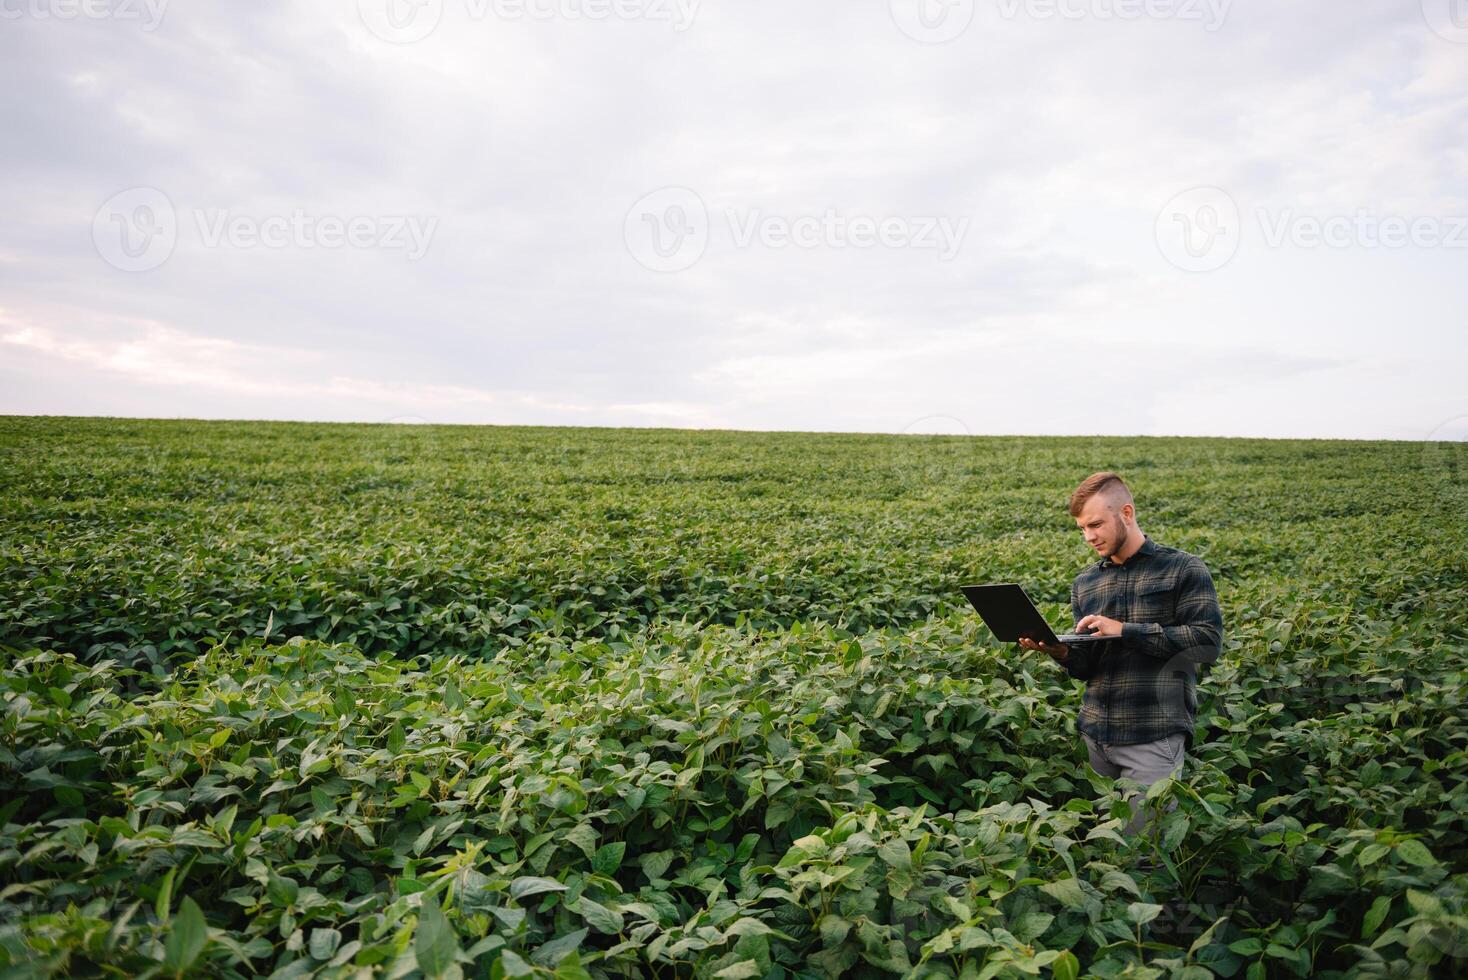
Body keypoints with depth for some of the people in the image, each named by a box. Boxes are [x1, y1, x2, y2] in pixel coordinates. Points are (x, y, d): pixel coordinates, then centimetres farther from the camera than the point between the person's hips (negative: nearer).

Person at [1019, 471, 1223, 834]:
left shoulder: (1183, 569, -2)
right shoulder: (1084, 583, 12)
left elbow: (1208, 642, -12)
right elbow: (1087, 668, 12)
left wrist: (1124, 630, -15)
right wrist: (1059, 651, -10)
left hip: (1154, 736, -5)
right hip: (1095, 735, 5)